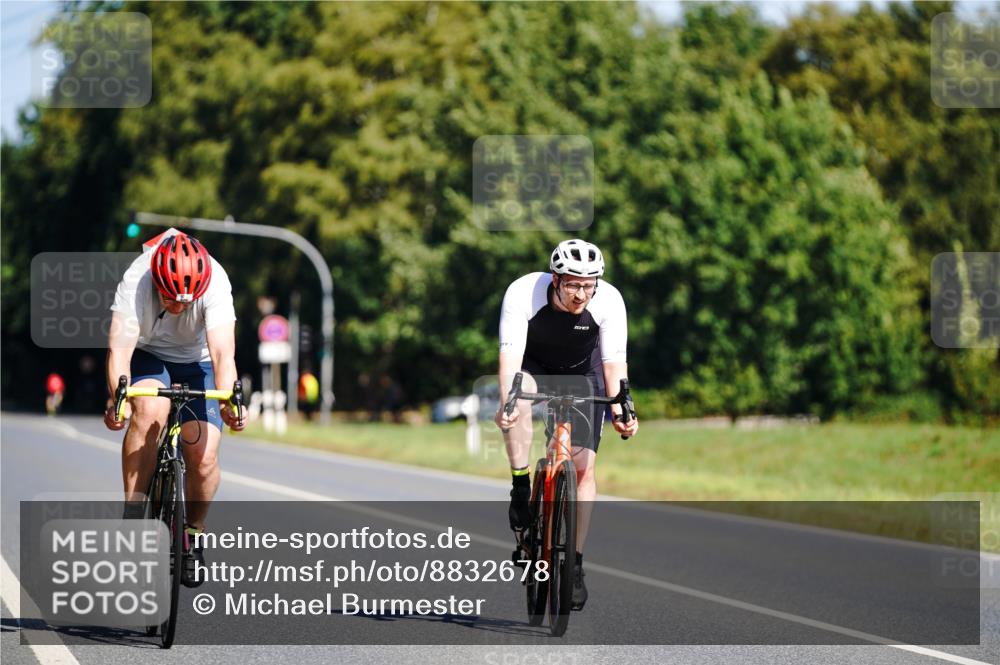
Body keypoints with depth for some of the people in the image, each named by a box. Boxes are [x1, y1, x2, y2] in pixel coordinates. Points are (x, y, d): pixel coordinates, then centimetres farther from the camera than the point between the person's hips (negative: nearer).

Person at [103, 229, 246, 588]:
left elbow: (223, 353, -40)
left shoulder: (215, 283, -32)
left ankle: (193, 533, 13)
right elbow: (119, 349, -39)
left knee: (203, 458, -16)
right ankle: (133, 514, -23)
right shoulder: (136, 281, -32)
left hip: (196, 362, 1)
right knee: (149, 410, -34)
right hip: (147, 355, -1)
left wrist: (229, 402, -57)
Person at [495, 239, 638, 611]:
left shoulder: (609, 301, -28)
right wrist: (506, 400, -52)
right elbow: (510, 352, -38)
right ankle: (521, 490, -20)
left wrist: (619, 409, -40)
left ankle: (575, 565, -2)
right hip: (534, 367, -1)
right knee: (517, 403, -37)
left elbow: (614, 360, -27)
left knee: (584, 467, -9)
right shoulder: (523, 293, -32)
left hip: (582, 373, 1)